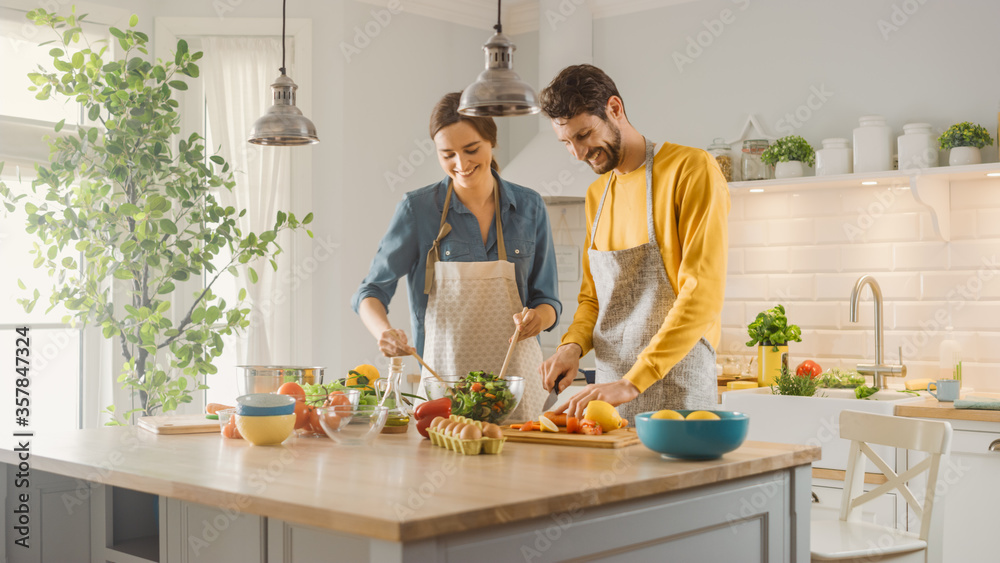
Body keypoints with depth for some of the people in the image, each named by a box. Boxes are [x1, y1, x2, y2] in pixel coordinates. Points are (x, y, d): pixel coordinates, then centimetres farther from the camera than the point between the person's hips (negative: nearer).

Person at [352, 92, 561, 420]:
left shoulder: (529, 207, 3)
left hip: (516, 379, 2)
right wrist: (385, 332, -22)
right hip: (443, 374, -1)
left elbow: (548, 301, 7)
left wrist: (538, 317, -15)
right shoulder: (418, 209, -2)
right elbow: (371, 292, -2)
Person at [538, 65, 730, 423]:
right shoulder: (596, 194, 15)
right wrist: (573, 344, 0)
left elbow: (703, 295, -18)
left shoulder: (692, 170, -9)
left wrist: (632, 382, -23)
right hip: (609, 390, 6)